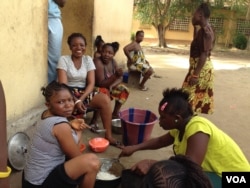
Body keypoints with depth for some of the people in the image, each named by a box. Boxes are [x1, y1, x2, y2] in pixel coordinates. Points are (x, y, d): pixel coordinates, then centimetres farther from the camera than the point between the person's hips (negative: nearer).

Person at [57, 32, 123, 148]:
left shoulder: (88, 59, 5)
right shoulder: (63, 60, -5)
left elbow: (91, 83, -4)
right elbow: (63, 85, -14)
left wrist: (81, 99, -20)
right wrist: (75, 101, -28)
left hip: (84, 93, 4)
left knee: (105, 99, -23)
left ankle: (108, 136, -15)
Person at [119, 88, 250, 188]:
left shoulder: (197, 127, -28)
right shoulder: (181, 127, 0)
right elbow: (160, 141, 17)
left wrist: (150, 164, -33)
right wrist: (135, 148, 8)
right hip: (215, 173, 9)